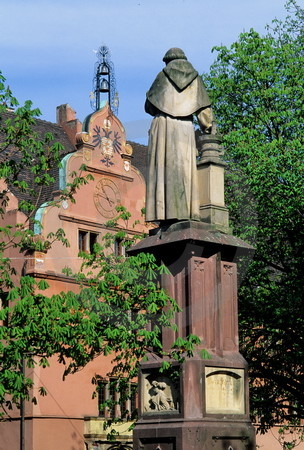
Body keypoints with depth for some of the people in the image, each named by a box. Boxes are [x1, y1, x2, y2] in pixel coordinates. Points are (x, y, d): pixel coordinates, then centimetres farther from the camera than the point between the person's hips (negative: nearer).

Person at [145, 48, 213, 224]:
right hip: (185, 129, 1)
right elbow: (204, 109, 9)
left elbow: (149, 105, 13)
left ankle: (165, 212, -15)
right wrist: (208, 130, 19)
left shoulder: (163, 75, 9)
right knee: (185, 170, 0)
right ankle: (185, 212, -11)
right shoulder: (194, 77, 14)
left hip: (163, 125, -1)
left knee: (164, 169, -5)